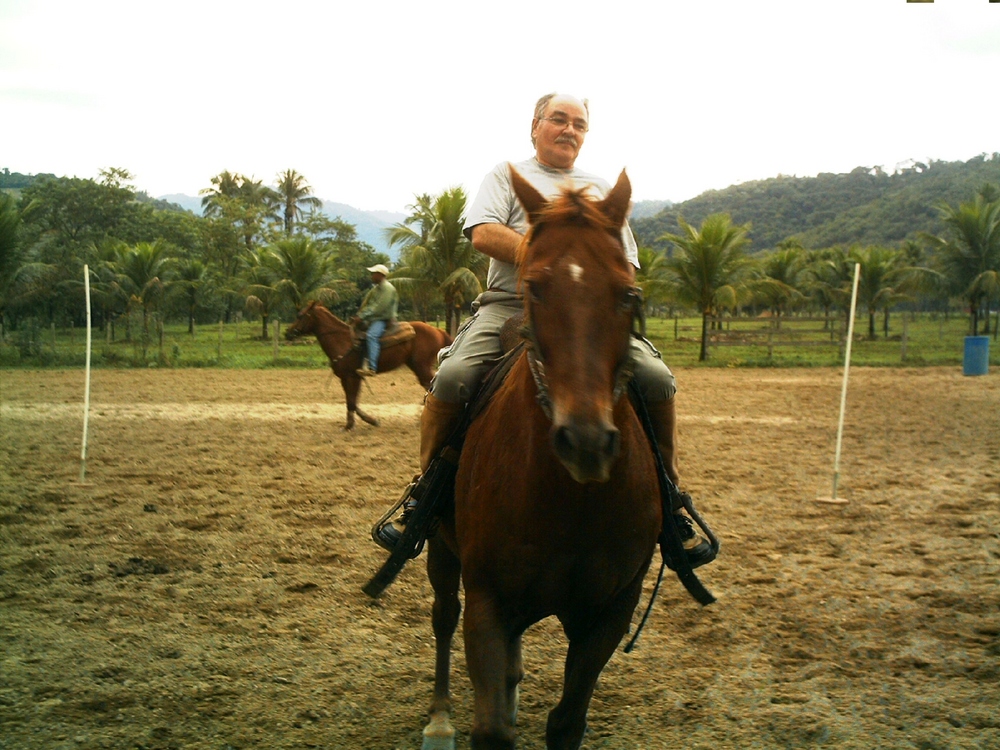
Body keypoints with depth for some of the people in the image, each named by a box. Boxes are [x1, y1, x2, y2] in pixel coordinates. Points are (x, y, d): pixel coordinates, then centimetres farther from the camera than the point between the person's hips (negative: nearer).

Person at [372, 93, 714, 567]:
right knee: (453, 377, -29)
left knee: (657, 379, -22)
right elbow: (483, 233, -3)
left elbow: (626, 266, 22)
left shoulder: (602, 190, 25)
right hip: (509, 305, -2)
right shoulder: (508, 175, 16)